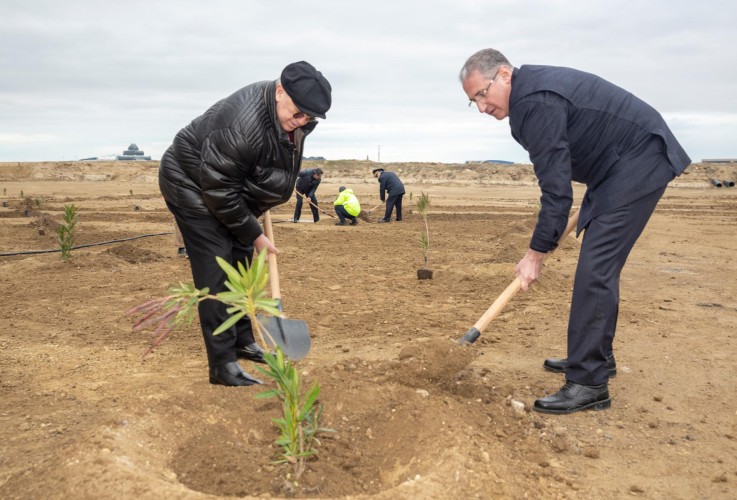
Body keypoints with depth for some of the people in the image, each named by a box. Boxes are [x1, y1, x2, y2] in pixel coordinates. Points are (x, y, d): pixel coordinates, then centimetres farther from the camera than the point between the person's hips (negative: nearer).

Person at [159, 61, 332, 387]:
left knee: (241, 265, 13)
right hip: (192, 186, -8)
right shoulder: (243, 125, -37)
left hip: (229, 190, 9)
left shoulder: (296, 120, -10)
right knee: (216, 272, -14)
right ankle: (223, 365, -9)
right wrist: (254, 234, -20)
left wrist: (262, 205, 10)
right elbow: (219, 192, -29)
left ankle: (243, 342, 28)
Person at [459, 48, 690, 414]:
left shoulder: (537, 102, -23)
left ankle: (589, 383, -11)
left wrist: (536, 253, -19)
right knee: (597, 266, 14)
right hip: (619, 164, 11)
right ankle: (595, 357, 26)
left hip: (638, 161, -11)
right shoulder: (533, 89, 9)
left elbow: (556, 189, -24)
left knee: (595, 269, -15)